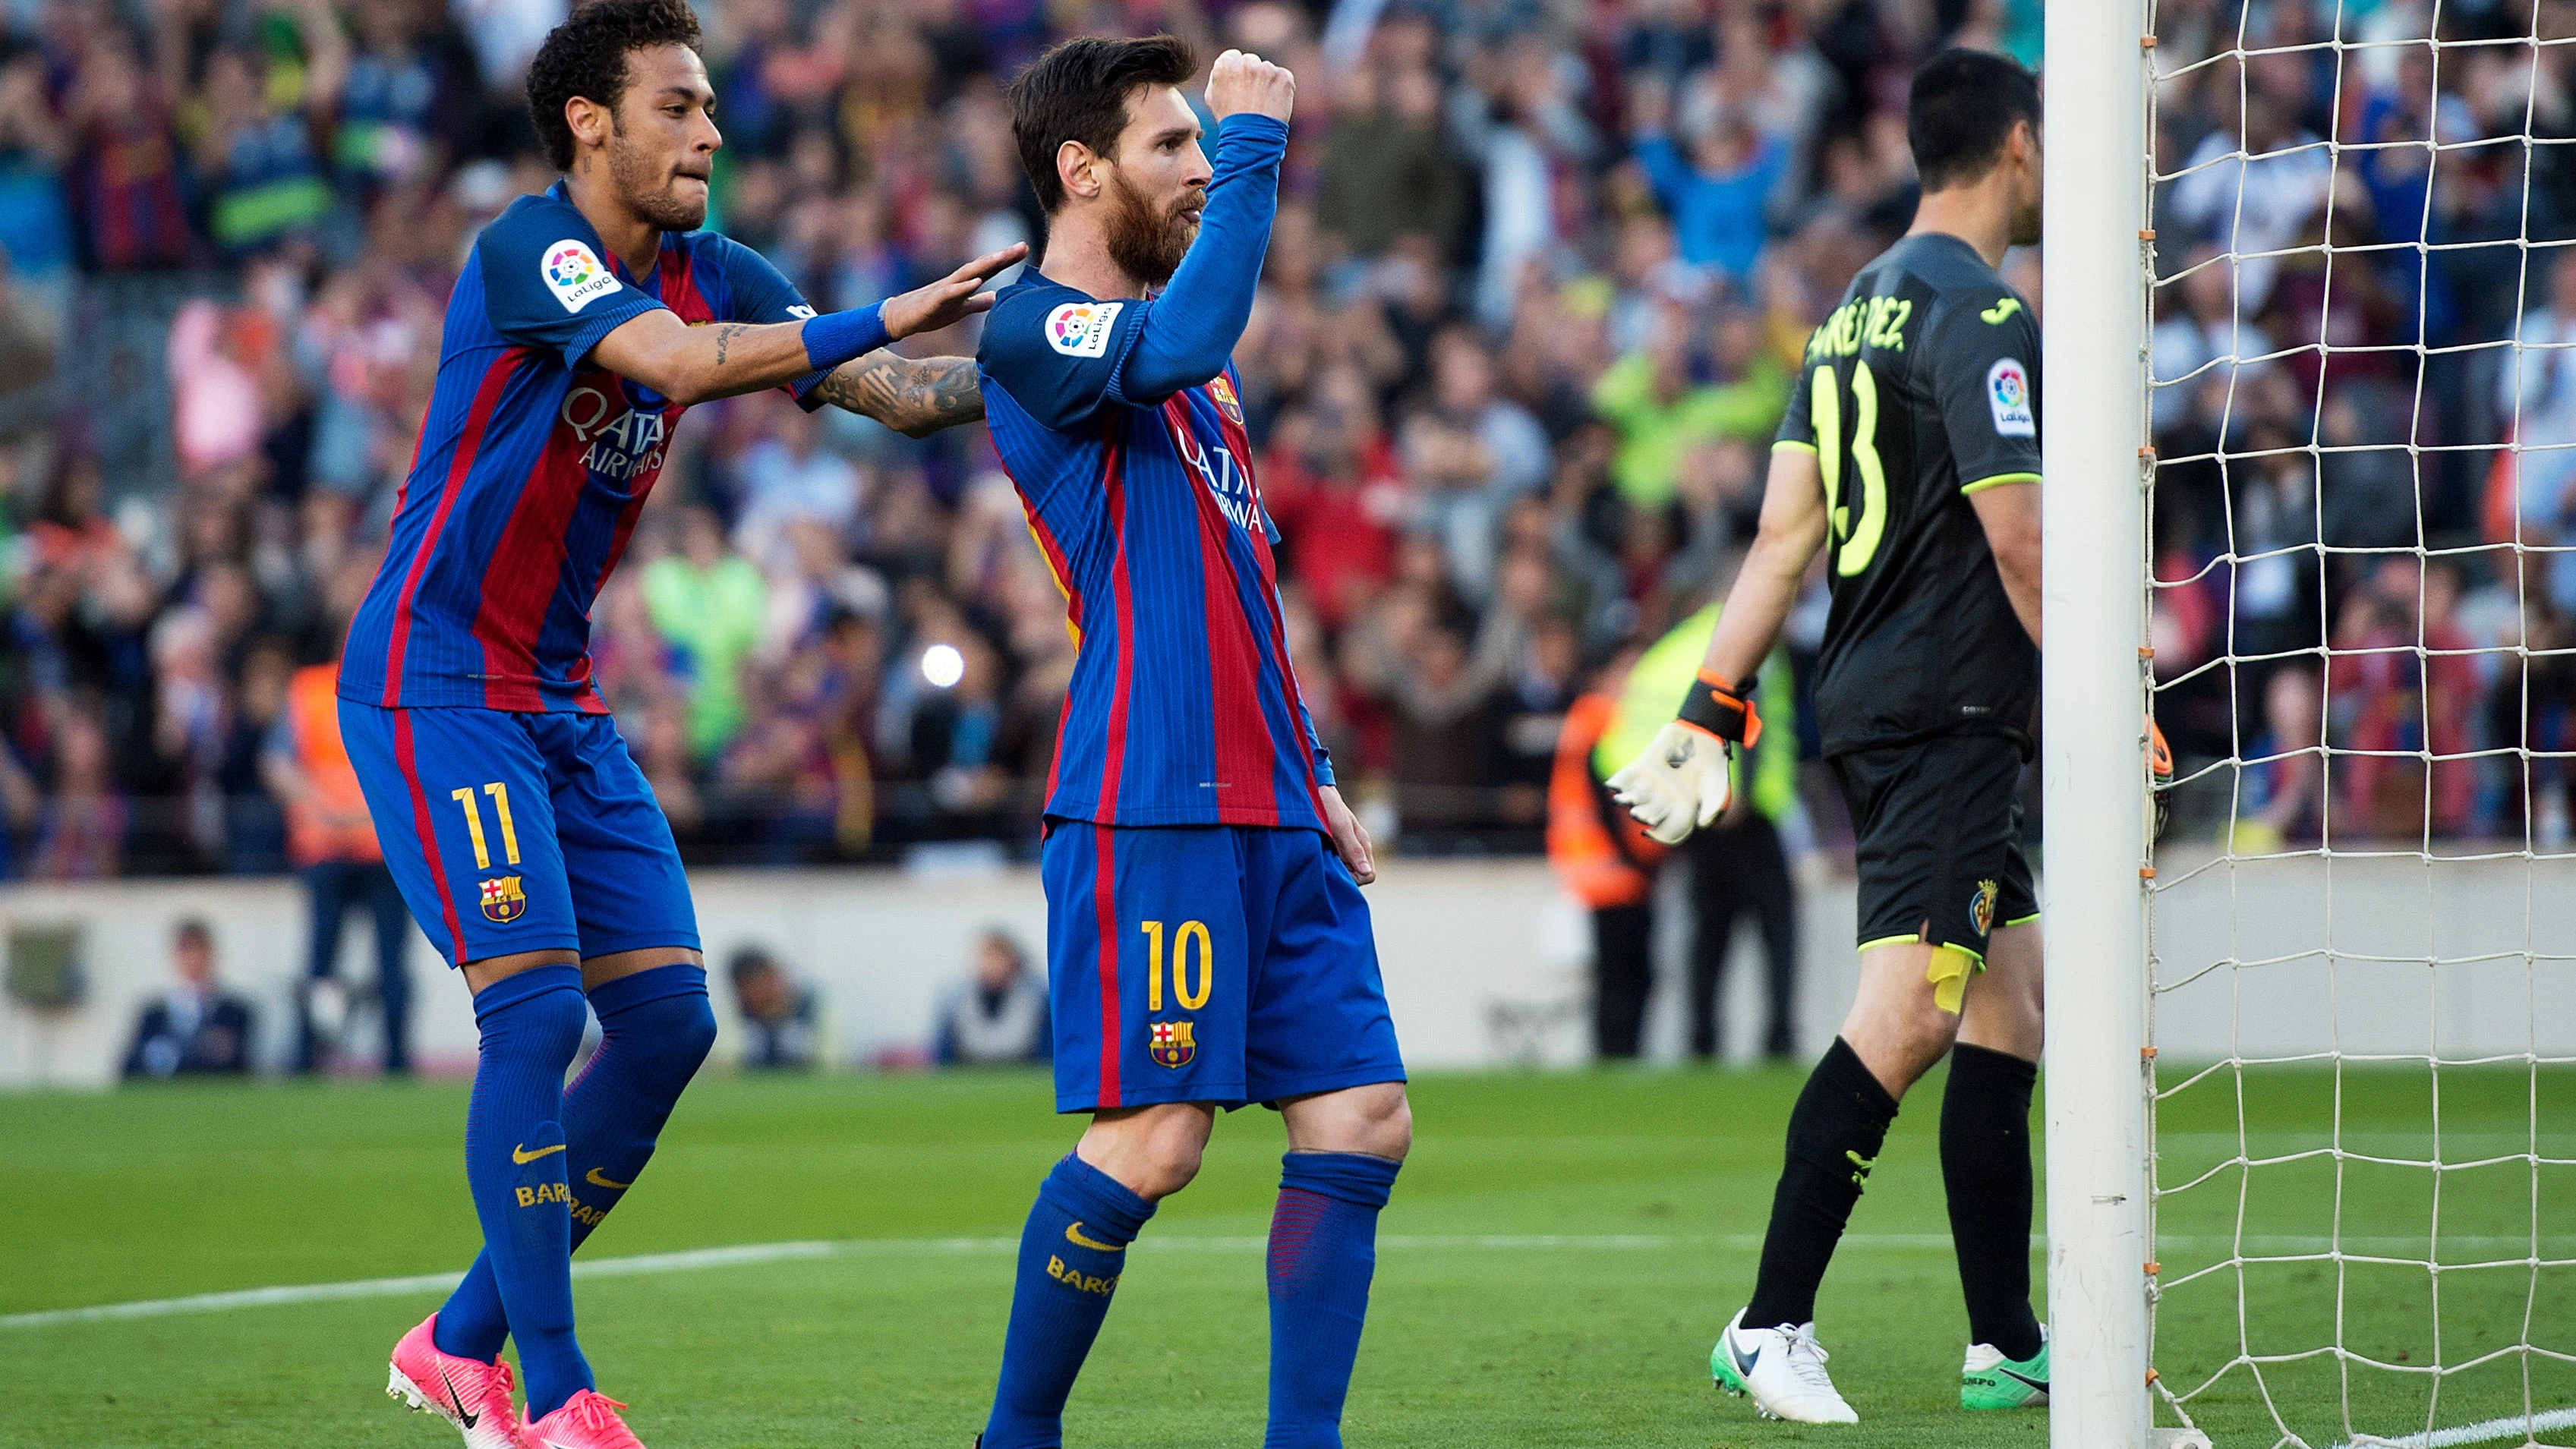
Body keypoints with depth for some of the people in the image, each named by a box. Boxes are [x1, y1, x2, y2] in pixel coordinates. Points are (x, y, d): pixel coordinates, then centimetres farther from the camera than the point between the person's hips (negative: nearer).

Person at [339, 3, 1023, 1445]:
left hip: (563, 702, 8)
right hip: (437, 687, -8)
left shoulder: (713, 275, 8)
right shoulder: (528, 248, -16)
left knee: (670, 1016, 3)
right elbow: (680, 361, -32)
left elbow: (895, 393, 4)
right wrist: (887, 317, -32)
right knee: (538, 1005, -16)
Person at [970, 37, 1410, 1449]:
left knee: (1362, 1120, 1)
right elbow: (1182, 344, -28)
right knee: (1148, 1143, -11)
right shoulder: (1033, 332, -6)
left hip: (1265, 806, 9)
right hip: (1146, 804, -9)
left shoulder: (1174, 351, 23)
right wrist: (1255, 141, -20)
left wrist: (1313, 776, 22)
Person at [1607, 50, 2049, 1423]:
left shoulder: (1859, 307, 17)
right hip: (1949, 707, -10)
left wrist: (1711, 711, 13)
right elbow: (2017, 539, -17)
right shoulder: (1978, 312, -12)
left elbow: (1784, 533, 15)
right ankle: (1770, 1326, -18)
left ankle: (2007, 1346, 12)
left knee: (2009, 1008, 12)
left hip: (1871, 701, 10)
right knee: (1908, 1012, -14)